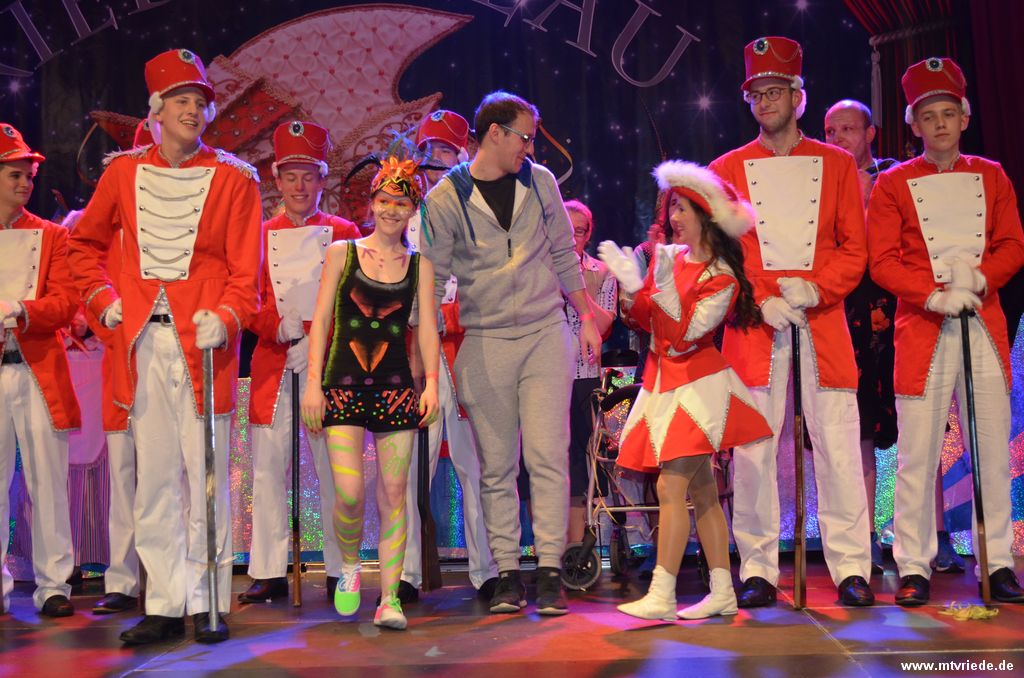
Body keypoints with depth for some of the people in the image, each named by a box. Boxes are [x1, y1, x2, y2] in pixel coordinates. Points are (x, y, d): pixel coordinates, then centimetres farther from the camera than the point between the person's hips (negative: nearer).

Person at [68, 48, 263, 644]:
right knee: (154, 477, 6)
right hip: (143, 341, 3)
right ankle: (165, 606, 14)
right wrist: (104, 299, 11)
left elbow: (246, 271, -2)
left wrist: (225, 317, -19)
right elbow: (85, 243, 24)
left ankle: (208, 603, 8)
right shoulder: (125, 171, 11)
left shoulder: (235, 179, 2)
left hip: (203, 339, -3)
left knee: (205, 475, -2)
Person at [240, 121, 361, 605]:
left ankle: (340, 571, 6)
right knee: (268, 466, 0)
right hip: (272, 363, 2)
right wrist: (280, 328, -12)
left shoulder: (343, 233, 9)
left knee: (334, 467, -2)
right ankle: (269, 573, 7)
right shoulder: (259, 236, 13)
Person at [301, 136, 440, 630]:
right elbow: (321, 320, 5)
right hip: (343, 384, -1)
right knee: (349, 492, -11)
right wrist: (313, 381, -3)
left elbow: (427, 325, 6)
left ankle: (389, 598, 3)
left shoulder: (419, 265, 11)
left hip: (397, 386, 1)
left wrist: (431, 382, -7)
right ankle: (349, 565, 18)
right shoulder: (342, 253, 6)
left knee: (393, 493, -2)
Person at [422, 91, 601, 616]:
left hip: (546, 335, 1)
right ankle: (507, 575, 12)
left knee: (548, 456, -6)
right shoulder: (445, 199, -2)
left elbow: (563, 254, 15)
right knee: (496, 466, 4)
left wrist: (587, 318, 13)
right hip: (485, 344, -1)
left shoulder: (539, 182, 6)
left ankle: (550, 571, 0)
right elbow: (431, 279, 2)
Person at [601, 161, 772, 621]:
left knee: (671, 487, -13)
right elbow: (647, 321, 11)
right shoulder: (668, 256, 9)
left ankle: (661, 597, -12)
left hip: (695, 386, -8)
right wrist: (629, 282, -5)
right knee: (701, 492, 10)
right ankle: (722, 593, 16)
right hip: (664, 384, 8)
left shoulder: (721, 279, -11)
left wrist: (663, 287, -25)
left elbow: (682, 337, -17)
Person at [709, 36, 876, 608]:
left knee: (838, 444, -3)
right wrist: (762, 300, -10)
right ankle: (758, 571, 6)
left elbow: (855, 251, 7)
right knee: (752, 448, -3)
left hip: (823, 319, 0)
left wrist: (813, 290, -11)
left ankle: (852, 569, 5)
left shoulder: (837, 164, 12)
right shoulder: (726, 170, 11)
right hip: (754, 324, 0)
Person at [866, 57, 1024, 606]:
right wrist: (935, 295, -16)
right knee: (917, 453, -4)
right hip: (922, 328, -2)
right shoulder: (893, 183, 5)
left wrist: (976, 277, -12)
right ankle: (914, 569, 3)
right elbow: (882, 262, -2)